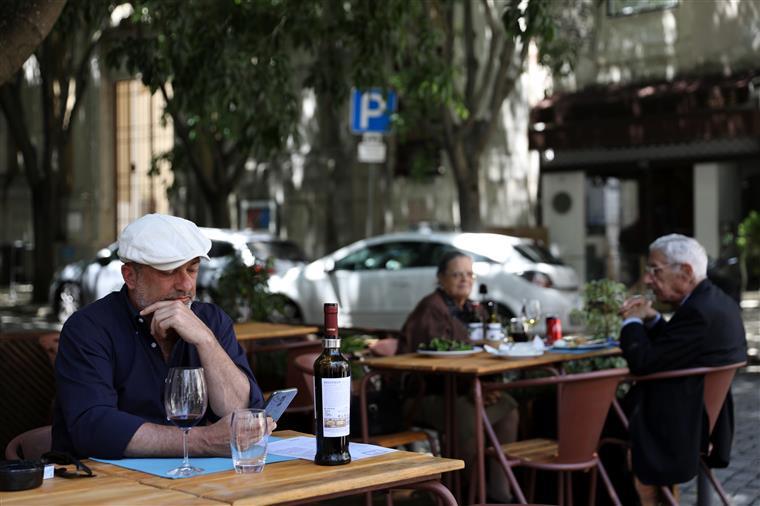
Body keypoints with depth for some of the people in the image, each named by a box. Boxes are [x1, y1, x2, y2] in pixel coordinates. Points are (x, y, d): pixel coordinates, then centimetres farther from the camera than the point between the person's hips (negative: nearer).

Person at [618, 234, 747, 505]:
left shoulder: (698, 312, -25)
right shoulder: (718, 302, 6)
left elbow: (643, 363, -23)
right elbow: (670, 346, 16)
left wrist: (632, 321, -8)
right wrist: (650, 319, 3)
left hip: (687, 428, -9)